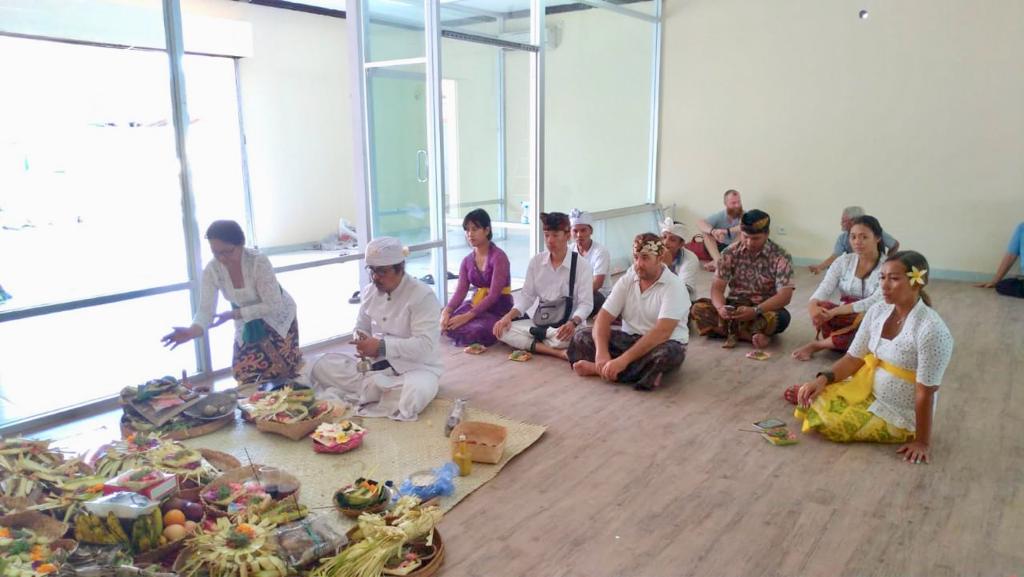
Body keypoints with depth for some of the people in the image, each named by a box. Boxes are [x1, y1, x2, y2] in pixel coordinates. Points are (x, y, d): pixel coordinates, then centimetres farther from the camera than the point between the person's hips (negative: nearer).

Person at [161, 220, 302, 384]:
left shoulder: (259, 262, -33)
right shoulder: (211, 270, -20)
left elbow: (273, 306, -32)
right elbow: (206, 309, -23)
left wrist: (233, 314, -33)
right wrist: (192, 331, -46)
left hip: (278, 318, -4)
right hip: (247, 324, 4)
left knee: (284, 375, -3)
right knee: (244, 373, 1)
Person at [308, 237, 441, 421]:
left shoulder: (423, 295, -15)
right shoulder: (370, 291, 5)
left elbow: (425, 345, -23)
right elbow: (361, 328, 16)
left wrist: (382, 346, -26)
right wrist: (362, 341, -9)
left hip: (415, 367, -5)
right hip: (376, 366, 5)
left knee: (413, 393, -39)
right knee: (323, 366, -7)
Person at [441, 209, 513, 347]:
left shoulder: (498, 257, -14)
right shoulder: (467, 261, 8)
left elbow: (494, 295, -21)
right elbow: (460, 291, -2)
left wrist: (467, 316, -28)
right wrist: (447, 310, -23)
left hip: (499, 309, -5)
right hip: (476, 305, 6)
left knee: (472, 332, -31)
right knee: (446, 323, -20)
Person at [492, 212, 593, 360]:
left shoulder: (581, 265, -9)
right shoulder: (536, 261, 2)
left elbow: (586, 303, -12)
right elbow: (527, 296, 5)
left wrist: (572, 323, -33)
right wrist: (509, 316, -12)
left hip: (567, 326, -5)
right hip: (540, 322, 5)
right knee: (503, 330, -21)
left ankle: (530, 344, -12)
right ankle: (557, 352, -27)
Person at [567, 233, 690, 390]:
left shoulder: (674, 287, -17)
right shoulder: (626, 280, -1)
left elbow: (662, 332, -30)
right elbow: (603, 318, -9)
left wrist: (623, 360, -38)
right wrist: (601, 353, -29)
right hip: (629, 339, 5)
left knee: (668, 353, -40)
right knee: (582, 336, -13)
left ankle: (600, 369, -29)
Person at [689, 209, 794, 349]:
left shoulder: (780, 256, -10)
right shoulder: (730, 253, -3)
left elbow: (785, 295, -18)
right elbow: (717, 287, -8)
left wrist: (755, 311, -34)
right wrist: (721, 308, -32)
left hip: (766, 309, -3)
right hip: (734, 307, 3)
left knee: (781, 317, -37)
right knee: (698, 308, -24)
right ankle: (754, 335, -27)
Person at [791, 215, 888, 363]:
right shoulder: (843, 261, 2)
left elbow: (876, 302, -24)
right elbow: (824, 289, -11)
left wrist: (834, 312, -37)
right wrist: (812, 305, -37)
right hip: (845, 318, 2)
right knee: (821, 307, -31)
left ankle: (818, 344, -18)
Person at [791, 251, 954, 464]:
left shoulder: (931, 329, -25)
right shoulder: (877, 311, -3)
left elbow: (925, 393, -22)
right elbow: (854, 358, 1)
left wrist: (922, 442, -17)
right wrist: (823, 379, -16)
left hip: (899, 415, -6)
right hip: (868, 391, 6)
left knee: (827, 422, -19)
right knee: (811, 399, -10)